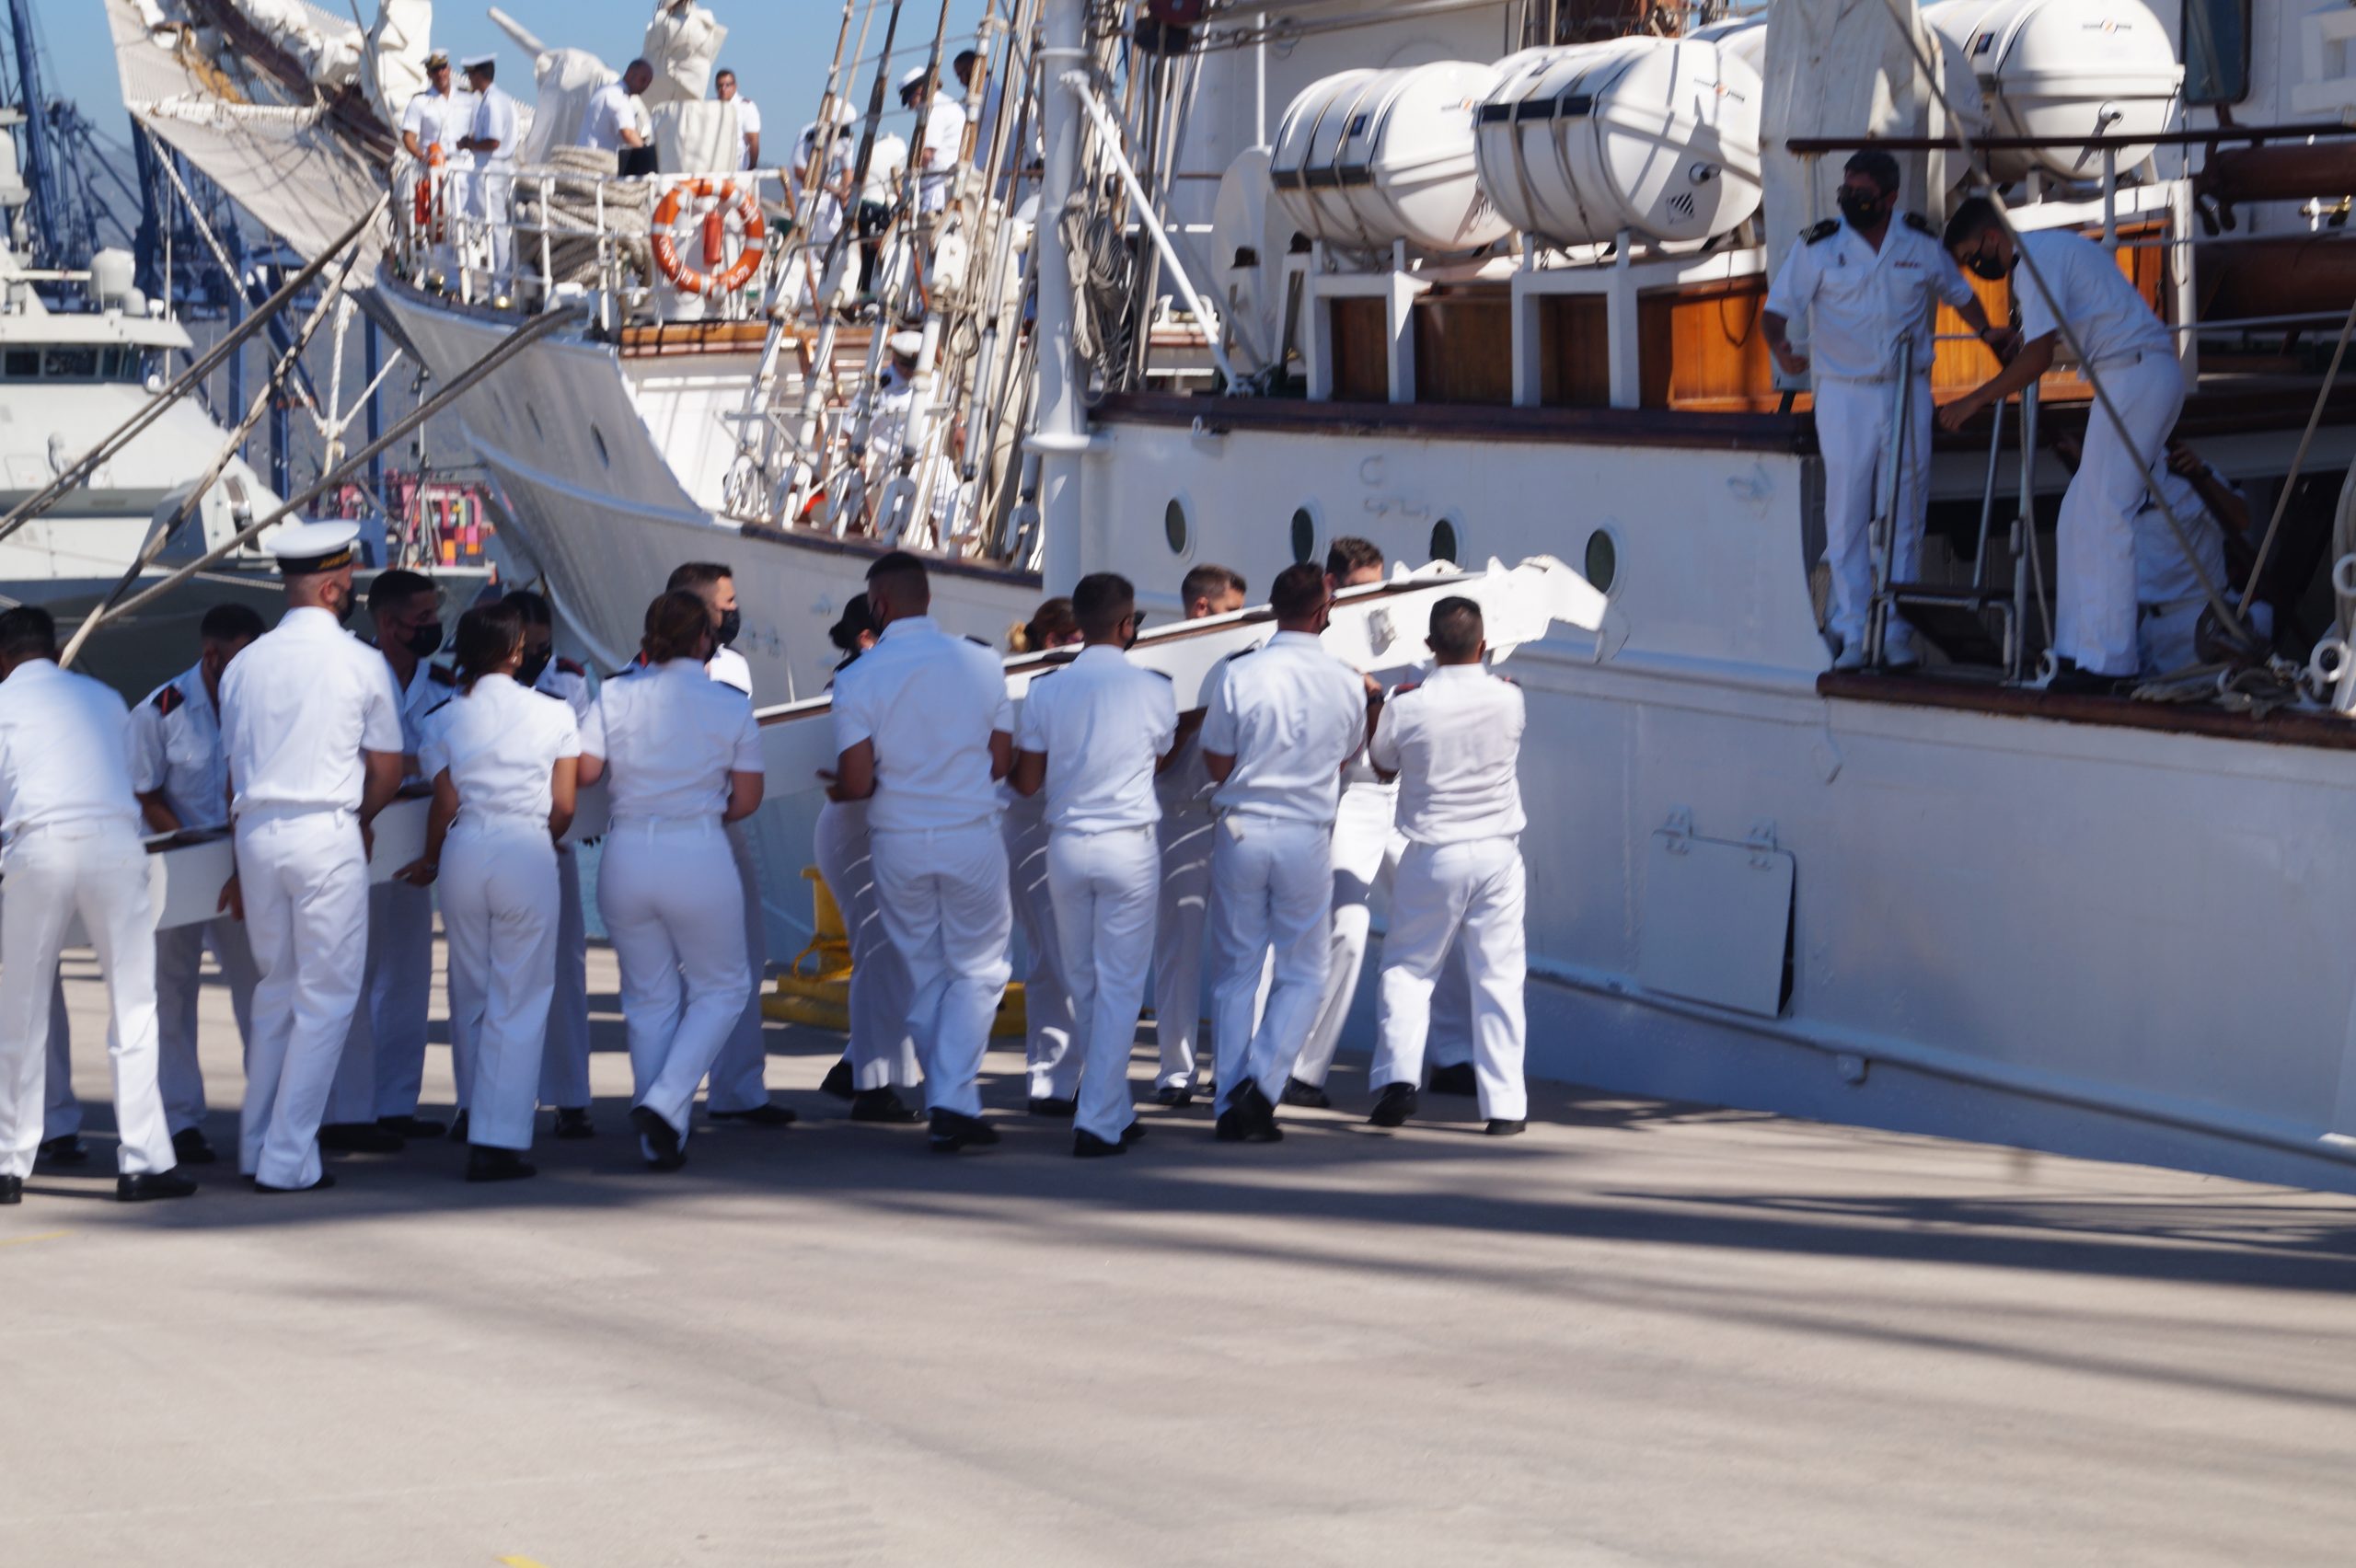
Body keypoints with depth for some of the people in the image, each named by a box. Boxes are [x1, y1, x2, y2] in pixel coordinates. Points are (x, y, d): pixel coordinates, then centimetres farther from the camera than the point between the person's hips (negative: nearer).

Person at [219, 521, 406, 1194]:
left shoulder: (243, 665, 8)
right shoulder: (362, 664, -5)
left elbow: (238, 772, 13)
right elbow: (387, 774, 0)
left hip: (255, 833, 5)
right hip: (327, 834, -5)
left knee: (275, 991, 18)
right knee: (326, 999, 1)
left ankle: (256, 1146, 21)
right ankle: (289, 1160, -3)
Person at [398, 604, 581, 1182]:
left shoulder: (444, 720, 5)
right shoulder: (553, 715, 3)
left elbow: (445, 805, 4)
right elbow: (563, 808, 2)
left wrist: (429, 862, 21)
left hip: (465, 853, 2)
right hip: (527, 854, -2)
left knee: (470, 996, 16)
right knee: (519, 1000, 0)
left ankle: (478, 1119, 24)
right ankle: (498, 1140, -6)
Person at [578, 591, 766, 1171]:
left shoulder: (615, 696, 1)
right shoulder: (731, 707, -1)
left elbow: (583, 770, -3)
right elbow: (746, 800, 0)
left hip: (626, 856, 2)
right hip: (700, 857, -2)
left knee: (649, 998, 14)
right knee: (721, 988, 15)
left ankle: (660, 1142, 14)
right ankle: (666, 1102, -5)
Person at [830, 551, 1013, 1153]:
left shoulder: (858, 679, -8)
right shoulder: (982, 664, -3)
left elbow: (856, 782, -11)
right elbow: (1002, 761, 3)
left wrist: (838, 788, 12)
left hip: (898, 841, 0)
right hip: (972, 834, 0)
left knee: (925, 978, 14)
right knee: (977, 969, 8)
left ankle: (952, 1105, 18)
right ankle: (953, 1098, -7)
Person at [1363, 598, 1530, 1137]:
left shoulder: (1407, 708, -11)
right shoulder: (1508, 699, -6)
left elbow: (1382, 763, 7)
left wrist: (1387, 703, 20)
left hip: (1433, 855, -1)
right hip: (1497, 851, 1)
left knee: (1406, 969, 12)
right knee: (1498, 976, 6)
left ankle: (1399, 1076, -6)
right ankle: (1505, 1104, 6)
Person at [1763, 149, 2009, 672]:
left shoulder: (1921, 245, 4)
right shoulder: (1819, 247, -2)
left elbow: (1959, 293, 21)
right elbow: (1776, 310, -6)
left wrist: (1986, 332, 5)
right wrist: (1781, 349, -27)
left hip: (1907, 394, 2)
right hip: (1843, 396, -2)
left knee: (1904, 518, 4)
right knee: (1847, 518, -3)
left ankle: (1897, 634, 10)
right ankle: (1852, 635, 1)